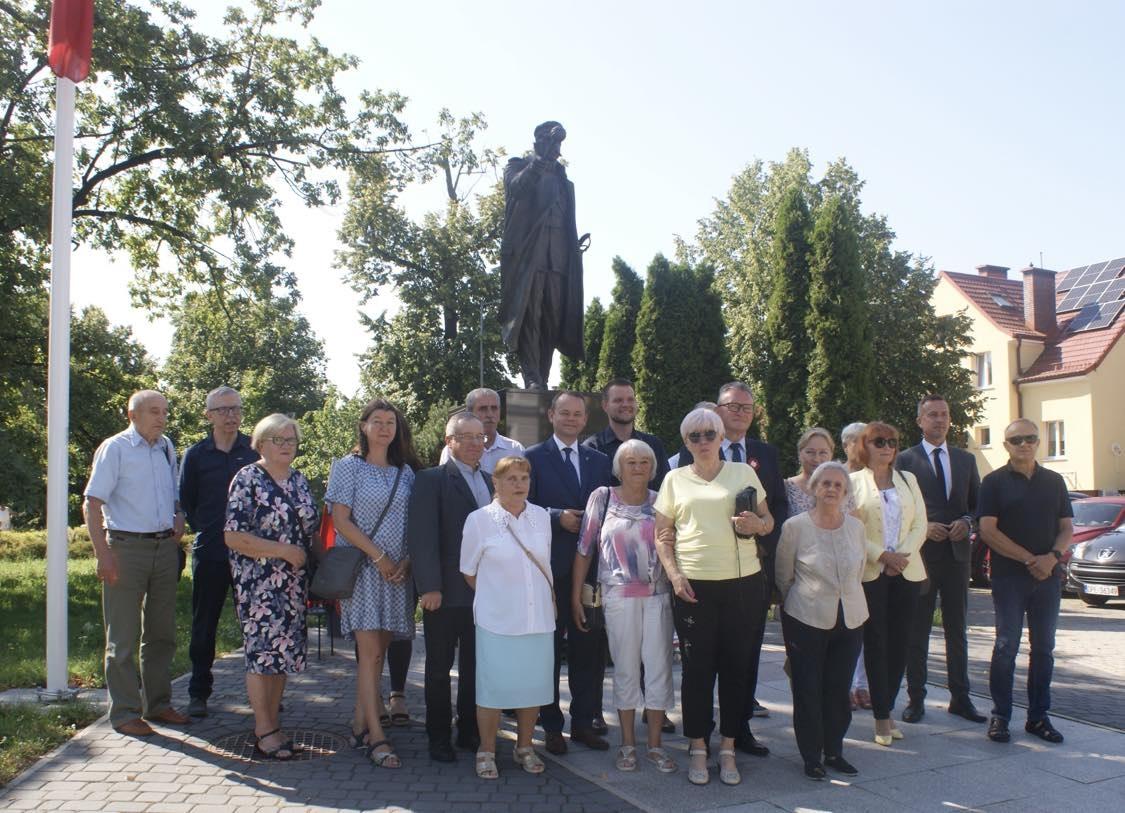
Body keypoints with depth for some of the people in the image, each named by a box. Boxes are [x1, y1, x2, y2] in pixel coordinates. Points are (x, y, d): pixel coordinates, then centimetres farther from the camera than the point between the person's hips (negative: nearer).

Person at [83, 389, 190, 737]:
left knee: (161, 632, 13)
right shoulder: (114, 448, -7)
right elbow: (92, 504, -11)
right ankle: (125, 712, 11)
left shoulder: (167, 448, 11)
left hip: (165, 547, 6)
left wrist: (178, 517, 3)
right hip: (126, 548, -6)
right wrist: (103, 554, -18)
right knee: (123, 637, 1)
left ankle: (157, 703, 25)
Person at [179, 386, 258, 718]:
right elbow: (186, 502, 12)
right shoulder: (195, 455, 4)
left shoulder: (255, 450, 3)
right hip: (210, 553, 0)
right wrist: (206, 530, 5)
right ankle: (199, 692, 19)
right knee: (204, 625, 8)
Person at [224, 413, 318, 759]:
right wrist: (284, 551, -17)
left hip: (293, 582, 6)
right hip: (257, 582, -6)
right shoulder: (247, 479, -7)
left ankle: (273, 726, 20)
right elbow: (234, 537, -14)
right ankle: (263, 732, 6)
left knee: (284, 651, 10)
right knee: (262, 650, -4)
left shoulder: (300, 480, 12)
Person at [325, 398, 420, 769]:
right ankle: (376, 737, -9)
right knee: (369, 651, -9)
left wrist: (406, 560, -4)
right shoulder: (348, 467, -1)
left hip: (397, 571, 5)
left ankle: (361, 724, 17)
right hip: (363, 567, -5)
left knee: (378, 651, 7)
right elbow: (341, 520, -7)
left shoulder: (405, 471, 12)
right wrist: (379, 557, -12)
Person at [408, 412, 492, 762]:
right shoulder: (431, 480, -6)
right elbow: (422, 536, -13)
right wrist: (430, 586, -19)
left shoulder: (491, 483, 12)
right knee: (439, 668, 8)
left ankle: (469, 731, 26)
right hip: (445, 593, -5)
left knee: (475, 667, 13)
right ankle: (439, 737, 20)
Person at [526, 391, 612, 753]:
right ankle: (551, 726, 16)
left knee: (589, 649, 7)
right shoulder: (533, 458, 1)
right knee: (550, 649, 5)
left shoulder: (599, 461, 13)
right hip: (550, 568, -3)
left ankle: (583, 721, 20)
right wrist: (557, 517, -17)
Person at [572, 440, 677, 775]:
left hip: (658, 596, 2)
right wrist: (576, 597, 1)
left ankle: (655, 744, 17)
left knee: (659, 668, 3)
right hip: (619, 596, -1)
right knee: (626, 669, 6)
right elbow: (584, 549, 3)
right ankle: (627, 743, 20)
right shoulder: (602, 497, 1)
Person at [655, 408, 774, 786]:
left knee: (736, 666, 6)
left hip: (743, 584, 1)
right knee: (697, 668, 3)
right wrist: (674, 575, -6)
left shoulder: (743, 472, 8)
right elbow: (663, 535, 7)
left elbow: (768, 521, 13)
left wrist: (758, 524, -10)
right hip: (693, 586, 0)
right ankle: (698, 750, 16)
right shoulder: (675, 479, 8)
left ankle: (728, 750, 18)